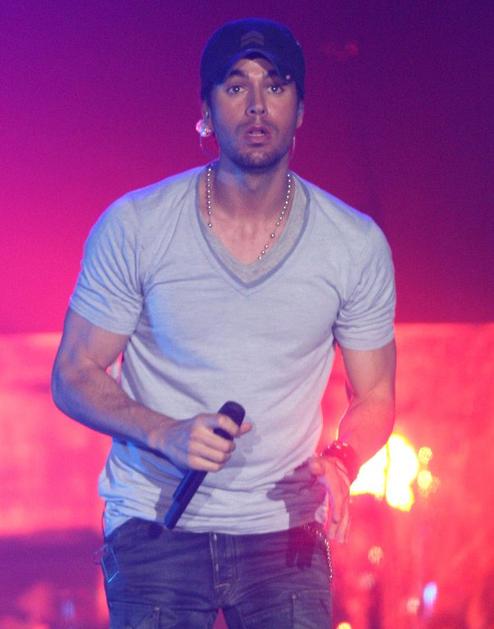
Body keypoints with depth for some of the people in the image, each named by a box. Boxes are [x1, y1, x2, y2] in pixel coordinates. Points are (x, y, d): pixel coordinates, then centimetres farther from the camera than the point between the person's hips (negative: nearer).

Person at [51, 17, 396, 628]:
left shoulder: (356, 244, -2)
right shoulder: (132, 227, -6)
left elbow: (373, 396, 7)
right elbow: (75, 376, -1)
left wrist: (340, 463, -15)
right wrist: (165, 434, -19)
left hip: (283, 529, 1)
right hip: (154, 525, -1)